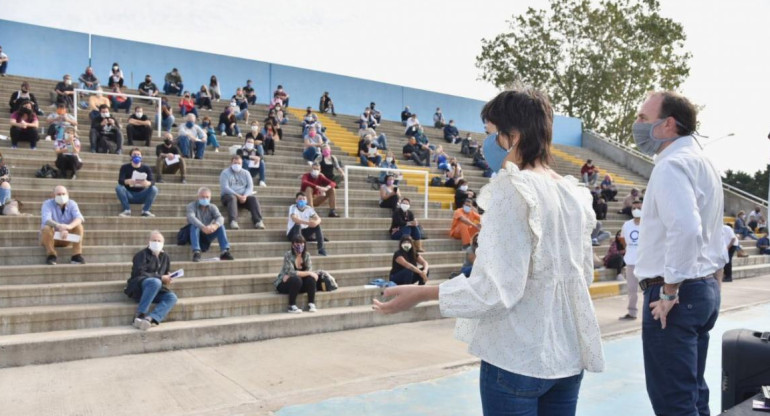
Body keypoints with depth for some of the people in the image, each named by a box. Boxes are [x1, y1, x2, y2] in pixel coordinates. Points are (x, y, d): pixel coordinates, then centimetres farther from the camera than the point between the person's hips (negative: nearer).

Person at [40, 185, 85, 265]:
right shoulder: (47, 204, -13)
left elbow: (79, 218, -24)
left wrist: (69, 226, -47)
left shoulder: (72, 204, -6)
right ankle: (51, 255, -20)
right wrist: (59, 226, -52)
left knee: (79, 226, -23)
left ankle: (77, 256, -24)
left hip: (66, 237, 2)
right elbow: (46, 220, -31)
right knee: (46, 228, -32)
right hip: (50, 237, -2)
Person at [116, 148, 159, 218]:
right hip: (129, 195, 0)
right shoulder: (125, 167, -2)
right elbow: (120, 180, -16)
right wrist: (127, 181, -40)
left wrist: (148, 183, -41)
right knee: (119, 188, -27)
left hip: (141, 196, 0)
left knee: (154, 189, -25)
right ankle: (127, 210, -20)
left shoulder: (146, 168, -1)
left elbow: (152, 181, -15)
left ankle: (145, 211, -17)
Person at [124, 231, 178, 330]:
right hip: (138, 287, -6)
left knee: (172, 297, -25)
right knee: (155, 282, -38)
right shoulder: (142, 254, -3)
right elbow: (140, 273, -15)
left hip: (156, 291, 6)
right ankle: (140, 315, -36)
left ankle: (150, 318, -46)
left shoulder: (165, 257, 17)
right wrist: (160, 278, -20)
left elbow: (167, 274, 23)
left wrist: (168, 279, -3)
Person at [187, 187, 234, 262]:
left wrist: (215, 225, -44)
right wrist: (203, 227, -48)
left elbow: (220, 218, -19)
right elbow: (191, 217, -29)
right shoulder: (192, 205, -8)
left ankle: (225, 252, -29)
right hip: (195, 234, -2)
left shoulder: (212, 207, 1)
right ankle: (196, 252, -42)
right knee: (194, 225, -33)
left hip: (207, 235, 2)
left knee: (220, 226, -21)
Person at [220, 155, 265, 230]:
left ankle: (258, 221, -40)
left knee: (253, 198, -27)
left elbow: (250, 187, 4)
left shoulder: (246, 173, 15)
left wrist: (245, 196, -18)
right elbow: (225, 188, -9)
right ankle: (233, 222, -52)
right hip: (229, 195, -2)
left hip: (244, 196, 3)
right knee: (232, 198, -37)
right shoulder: (225, 173, 4)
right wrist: (238, 196, -20)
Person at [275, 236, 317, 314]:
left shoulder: (306, 255, -4)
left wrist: (290, 276, -26)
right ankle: (291, 307, -26)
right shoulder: (288, 255, -18)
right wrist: (308, 273, -30)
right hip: (283, 284, -4)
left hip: (299, 284, 4)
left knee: (311, 278, -23)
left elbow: (309, 270, -15)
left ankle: (311, 304, -17)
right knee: (296, 279, -35)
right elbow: (291, 272, -28)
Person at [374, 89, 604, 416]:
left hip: (518, 356, -7)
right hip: (569, 353, 7)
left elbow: (498, 287, -22)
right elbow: (585, 274, 14)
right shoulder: (575, 195, 5)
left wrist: (421, 294, -15)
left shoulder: (511, 190, -17)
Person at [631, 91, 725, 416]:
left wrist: (669, 291, -21)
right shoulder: (701, 161, 16)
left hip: (675, 295, -10)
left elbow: (685, 229, -30)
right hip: (703, 288, 10)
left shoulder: (672, 164, -17)